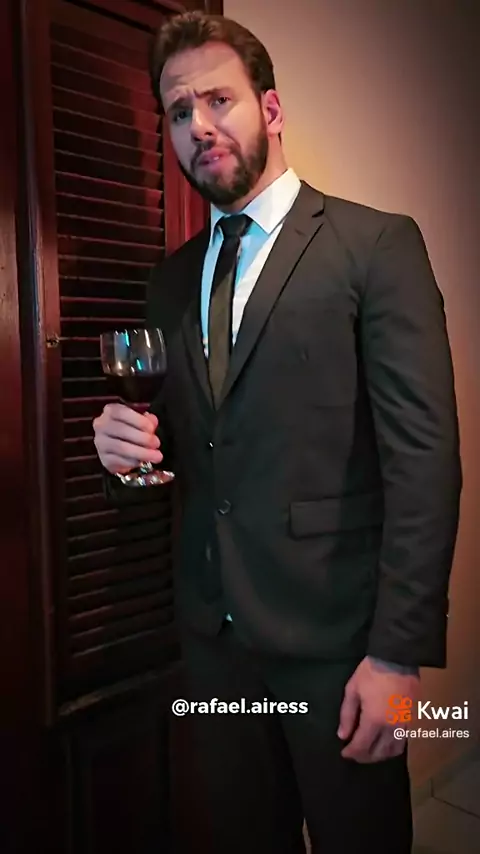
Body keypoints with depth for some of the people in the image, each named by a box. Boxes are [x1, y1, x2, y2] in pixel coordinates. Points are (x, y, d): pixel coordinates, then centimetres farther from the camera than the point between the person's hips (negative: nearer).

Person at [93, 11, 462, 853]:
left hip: (334, 630, -5)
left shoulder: (377, 244, -9)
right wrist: (126, 444, -8)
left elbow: (424, 456, -14)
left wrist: (399, 652, -17)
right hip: (213, 629, 5)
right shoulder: (172, 278, 9)